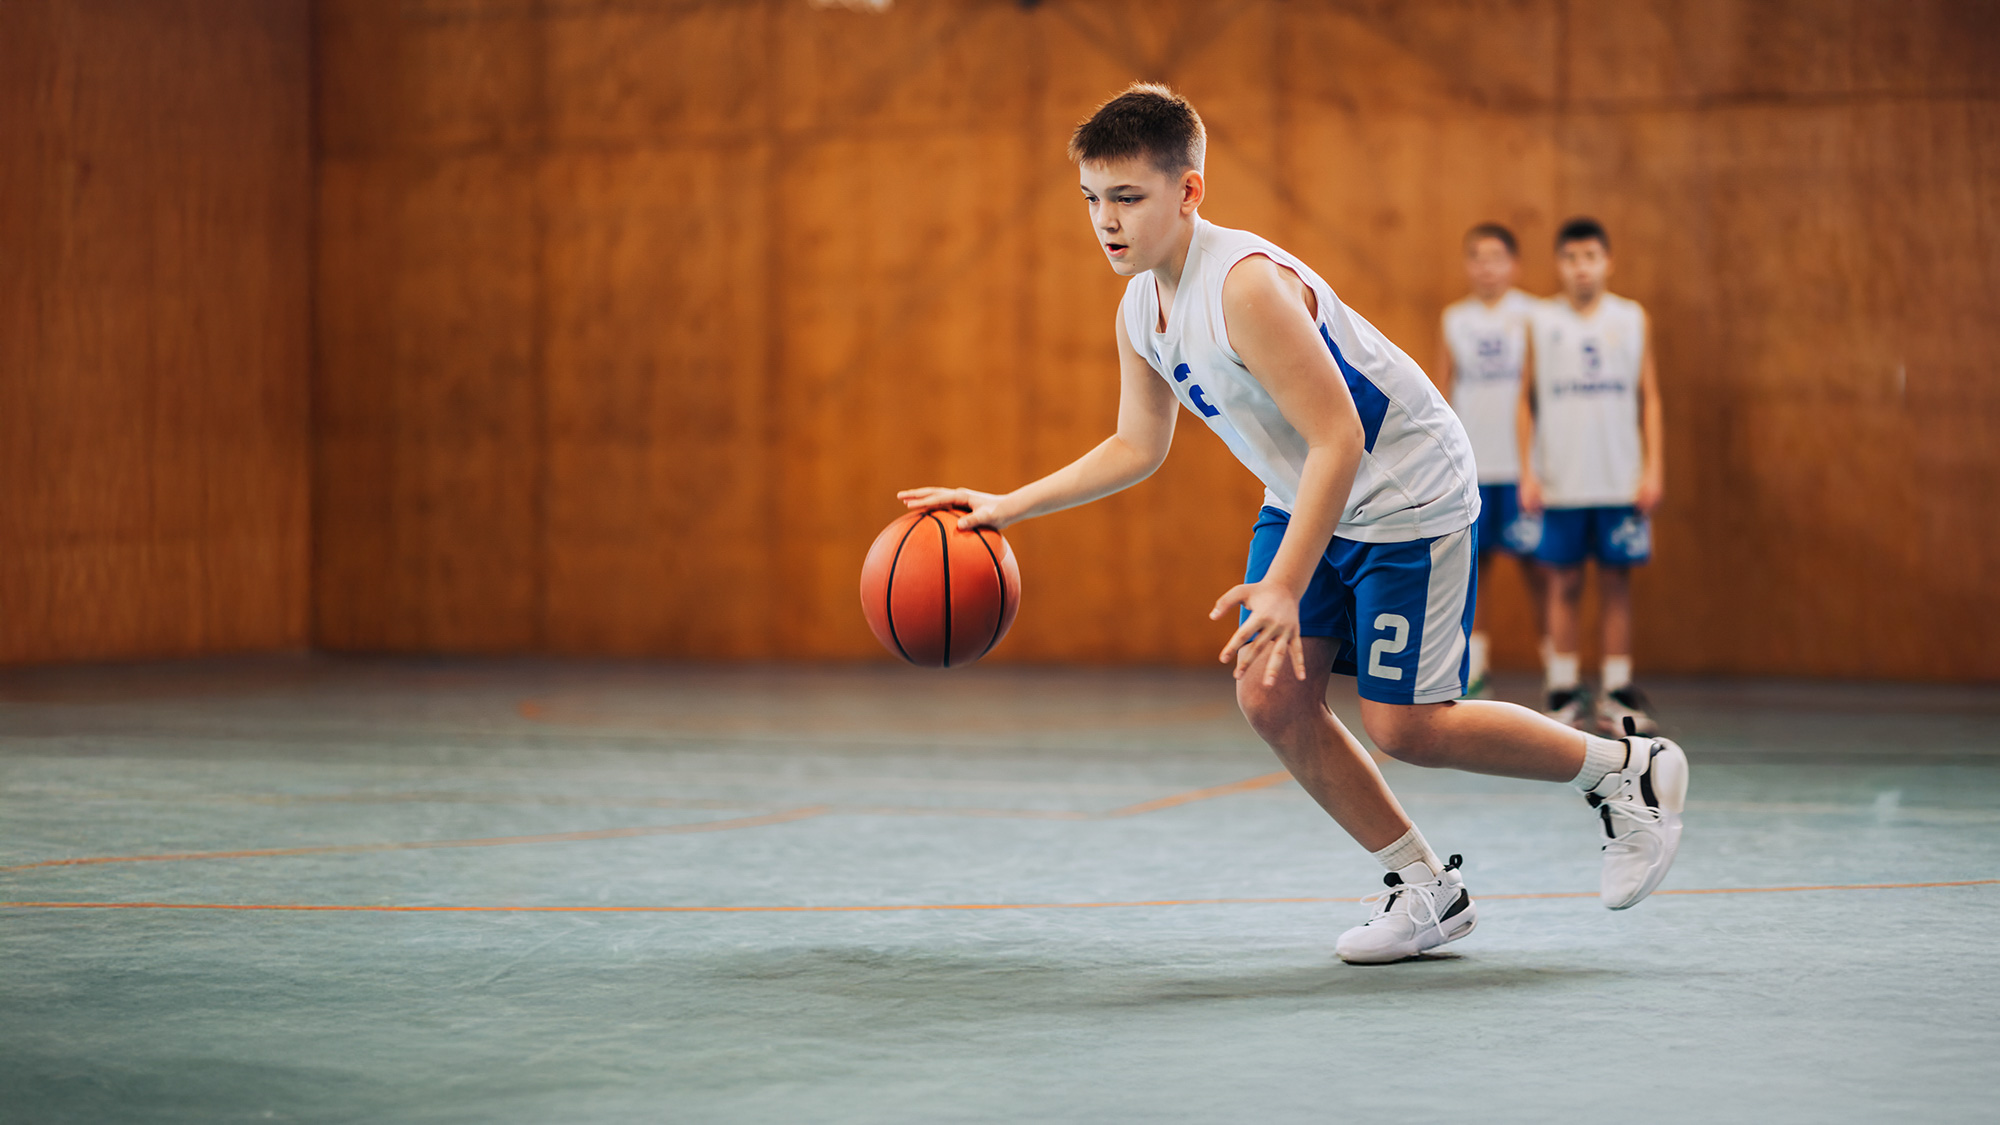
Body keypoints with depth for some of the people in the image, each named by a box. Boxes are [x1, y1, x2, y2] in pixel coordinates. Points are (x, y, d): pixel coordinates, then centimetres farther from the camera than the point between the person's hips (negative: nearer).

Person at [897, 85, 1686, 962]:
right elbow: (1138, 448, 12)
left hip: (1409, 496, -8)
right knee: (1269, 694, -4)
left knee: (1402, 726, -8)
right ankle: (1426, 890, 11)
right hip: (1307, 495, 9)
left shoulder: (1247, 285, -30)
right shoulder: (1139, 312, -2)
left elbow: (1338, 441, -32)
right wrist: (1007, 507, 4)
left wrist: (1283, 588, -37)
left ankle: (1630, 770, 13)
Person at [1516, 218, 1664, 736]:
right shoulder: (1540, 322, 4)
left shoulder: (1632, 319, 5)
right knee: (1564, 584, 2)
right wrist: (1528, 471, -1)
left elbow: (1649, 398, 7)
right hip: (1560, 481, 0)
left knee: (1616, 582, 3)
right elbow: (1526, 402, 5)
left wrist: (1652, 468, 0)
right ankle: (1564, 692, 8)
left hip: (1621, 480, 1)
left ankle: (1616, 696, 7)